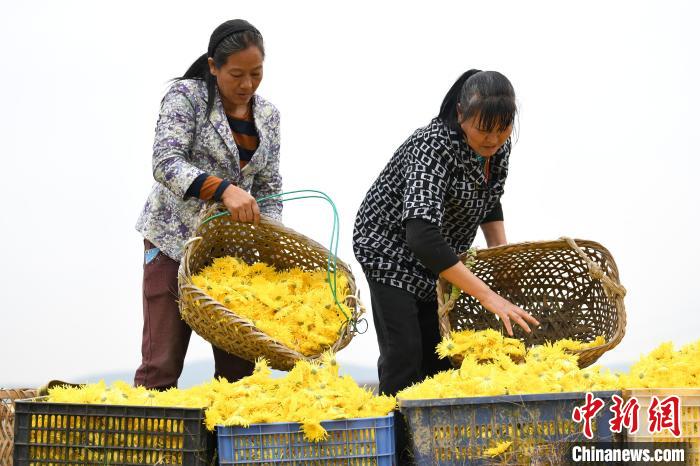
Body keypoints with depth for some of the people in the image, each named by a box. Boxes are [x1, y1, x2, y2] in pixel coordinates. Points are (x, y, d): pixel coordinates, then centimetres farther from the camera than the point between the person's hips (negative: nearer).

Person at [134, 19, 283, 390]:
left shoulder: (268, 116, 10)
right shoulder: (186, 96, -7)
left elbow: (269, 187, 14)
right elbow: (165, 162, -19)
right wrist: (223, 189, -33)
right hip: (175, 241, -5)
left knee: (238, 366, 2)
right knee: (161, 365, -8)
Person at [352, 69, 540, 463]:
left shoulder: (499, 145, -11)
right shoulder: (435, 147, -34)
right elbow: (421, 237, -44)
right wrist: (488, 295, -46)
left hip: (441, 254, 7)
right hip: (392, 249, -7)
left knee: (440, 353, 4)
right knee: (405, 354, -13)